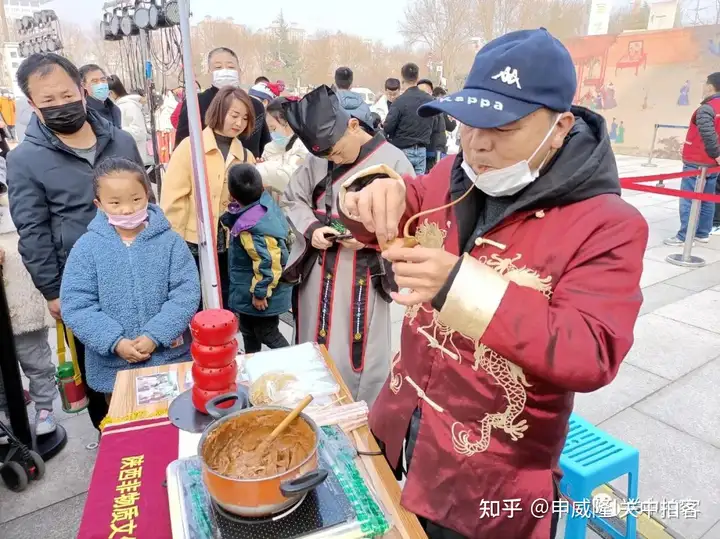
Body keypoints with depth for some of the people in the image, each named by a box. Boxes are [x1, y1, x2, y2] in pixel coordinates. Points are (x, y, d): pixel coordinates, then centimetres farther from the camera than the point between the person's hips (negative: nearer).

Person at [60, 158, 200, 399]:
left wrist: (156, 336, -19)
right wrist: (115, 341, -17)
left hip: (171, 358, 0)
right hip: (113, 366, 1)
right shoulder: (86, 248, -6)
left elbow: (186, 293, -12)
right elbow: (75, 305, -8)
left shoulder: (170, 241, -8)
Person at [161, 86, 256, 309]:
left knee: (224, 306, 15)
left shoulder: (246, 156, 8)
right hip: (193, 244, -4)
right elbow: (173, 198, -8)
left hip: (229, 246, 4)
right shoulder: (190, 147, -6)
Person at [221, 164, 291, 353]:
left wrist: (260, 292, -20)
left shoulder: (252, 229, -34)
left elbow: (268, 264, -31)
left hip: (259, 293, -10)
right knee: (248, 329, 27)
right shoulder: (266, 202, -8)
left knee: (267, 334, 8)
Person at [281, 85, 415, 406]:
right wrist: (311, 228, -8)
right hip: (319, 271, 4)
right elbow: (291, 198, 11)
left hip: (364, 275, -4)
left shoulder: (392, 160, -11)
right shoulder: (317, 160, 0)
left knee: (360, 356, 7)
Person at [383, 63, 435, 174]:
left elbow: (388, 127, -13)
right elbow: (432, 125, 12)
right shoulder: (429, 100, 3)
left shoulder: (400, 101, -15)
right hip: (421, 150, 5)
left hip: (402, 150, -5)